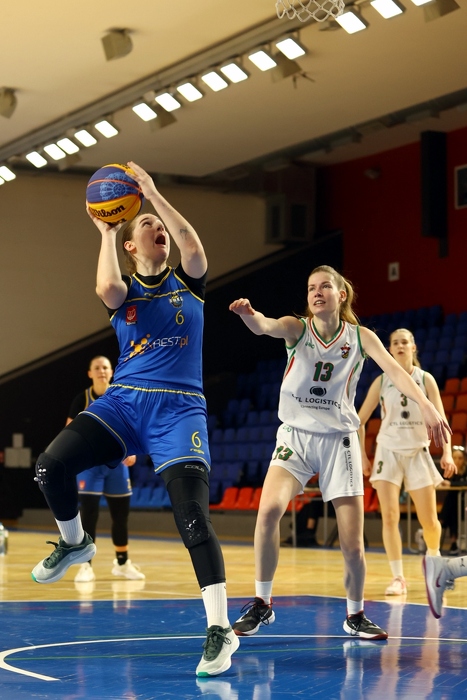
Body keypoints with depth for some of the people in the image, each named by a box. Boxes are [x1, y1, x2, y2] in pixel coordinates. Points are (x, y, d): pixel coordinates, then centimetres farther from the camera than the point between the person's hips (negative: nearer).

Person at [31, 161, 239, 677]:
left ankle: (220, 629, -14)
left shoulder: (188, 282, 10)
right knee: (50, 465, -19)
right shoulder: (123, 288, 11)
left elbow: (194, 248, -14)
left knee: (192, 515, -18)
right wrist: (106, 231, -3)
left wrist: (153, 193, -10)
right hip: (123, 401, 2)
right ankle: (74, 543, 11)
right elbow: (107, 290, -15)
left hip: (178, 407, -2)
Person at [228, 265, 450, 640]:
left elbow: (394, 369, -17)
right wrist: (248, 314, -50)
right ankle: (261, 604, -7)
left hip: (339, 440, 1)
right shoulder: (297, 328, -3)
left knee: (353, 545, -3)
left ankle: (355, 615, 23)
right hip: (295, 435, 0)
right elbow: (266, 326, -25)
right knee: (269, 509, -25)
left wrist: (426, 404, -35)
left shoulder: (360, 337, -1)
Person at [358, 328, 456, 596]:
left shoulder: (426, 379, 0)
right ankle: (398, 578, -7)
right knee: (390, 517, -13)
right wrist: (362, 456, 3)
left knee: (430, 521, 4)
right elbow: (360, 420, 7)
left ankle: (434, 558, 35)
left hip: (418, 453, 0)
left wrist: (447, 453, -17)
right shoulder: (382, 382, 0)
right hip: (388, 452, 0)